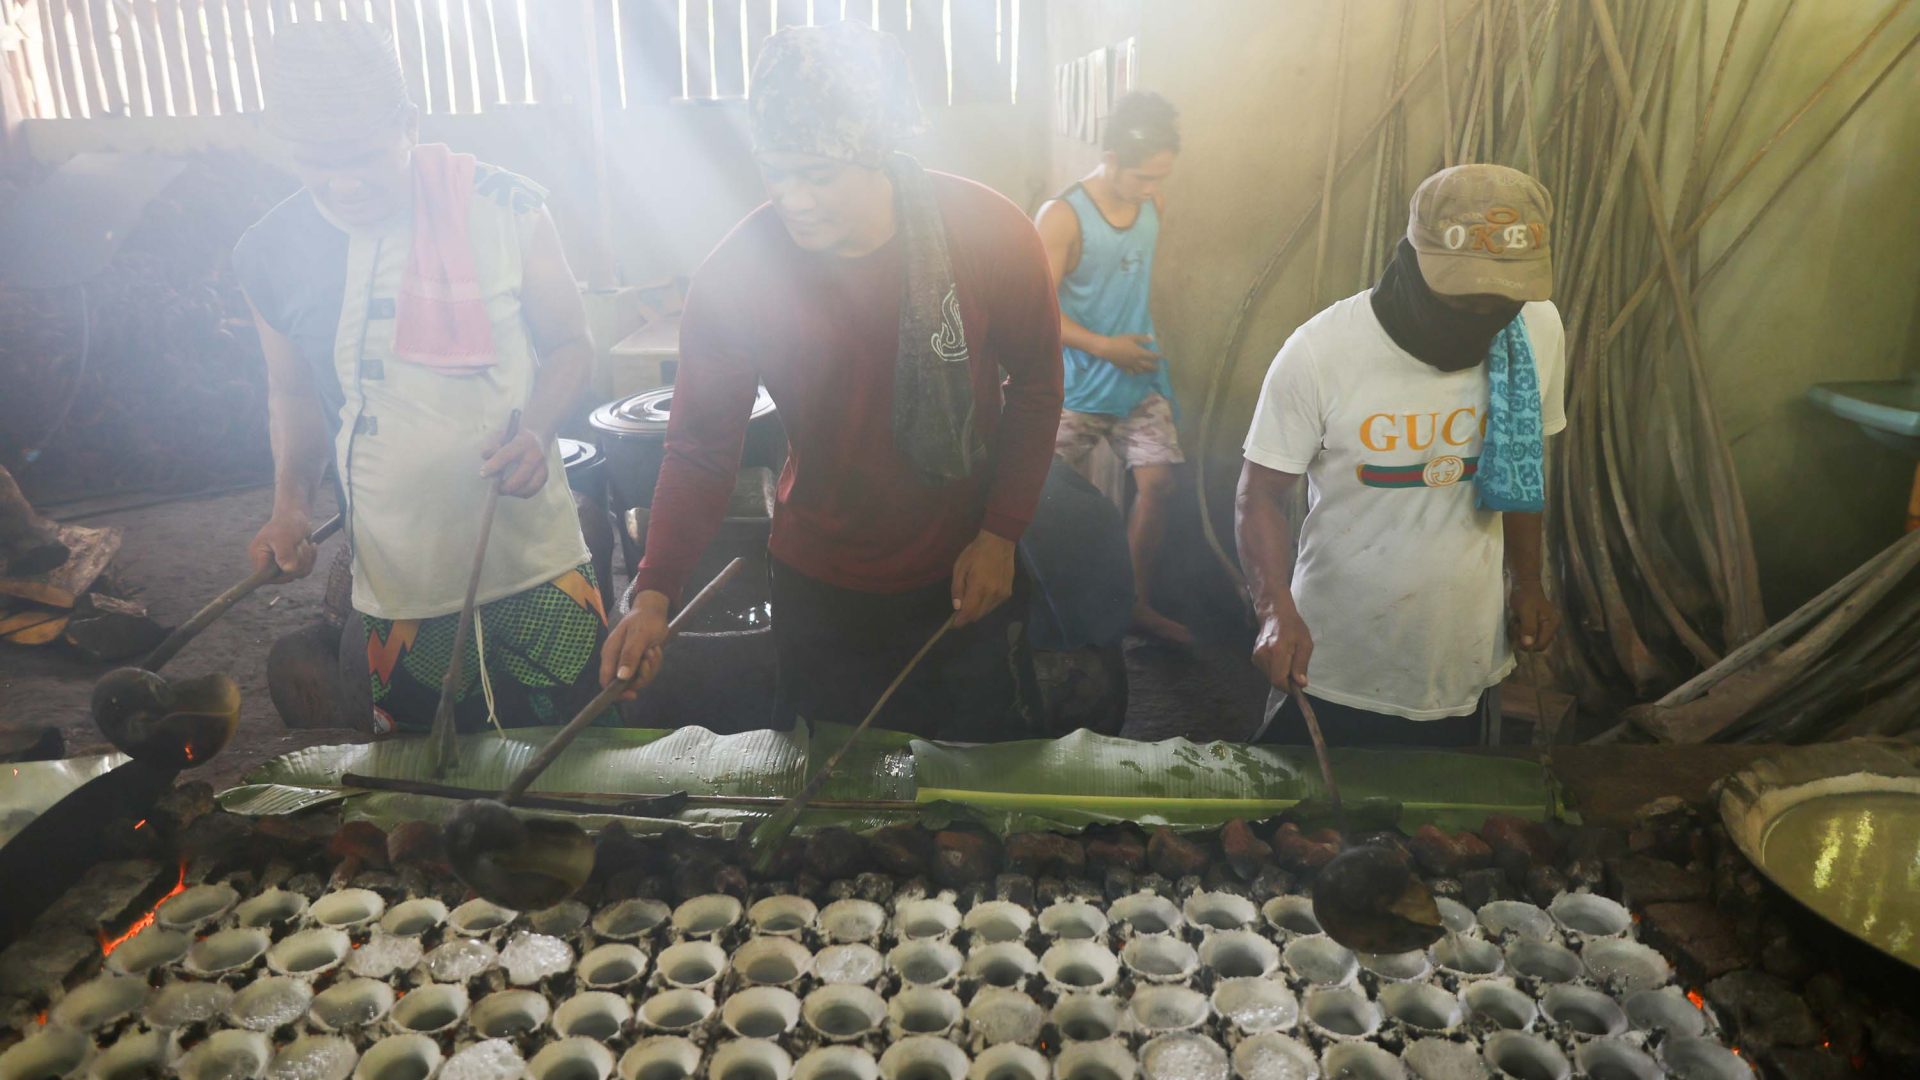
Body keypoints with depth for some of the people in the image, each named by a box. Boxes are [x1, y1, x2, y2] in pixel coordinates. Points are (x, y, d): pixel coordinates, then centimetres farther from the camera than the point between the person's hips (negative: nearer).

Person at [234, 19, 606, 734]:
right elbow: (294, 392, 14)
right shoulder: (272, 256, -1)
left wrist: (536, 430, -17)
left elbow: (570, 344, 2)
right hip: (398, 589, 2)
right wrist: (291, 503, -2)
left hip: (539, 568, -2)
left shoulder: (504, 209, -8)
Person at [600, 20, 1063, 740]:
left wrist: (1002, 532, -8)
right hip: (819, 592, 0)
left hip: (968, 578, 0)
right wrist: (654, 594, -21)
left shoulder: (993, 236, -17)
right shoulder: (735, 275, -18)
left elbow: (1035, 384, -4)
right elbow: (700, 448, -10)